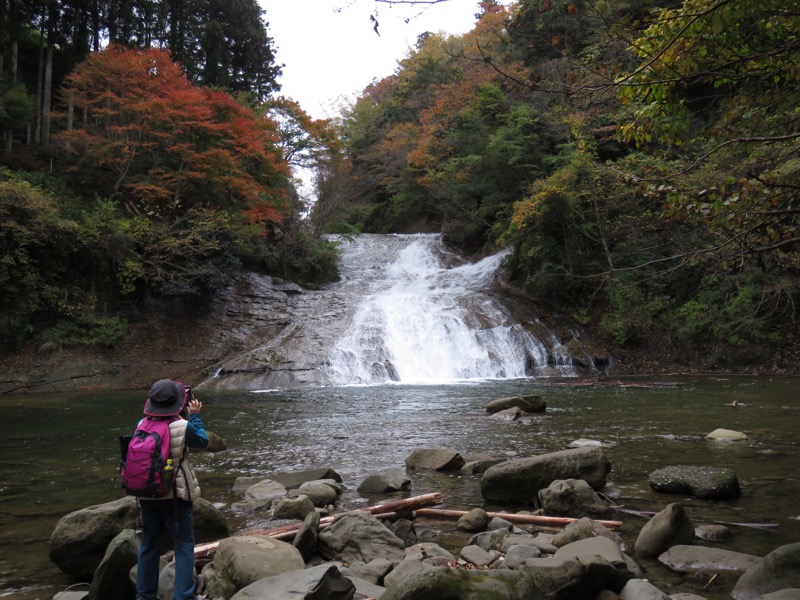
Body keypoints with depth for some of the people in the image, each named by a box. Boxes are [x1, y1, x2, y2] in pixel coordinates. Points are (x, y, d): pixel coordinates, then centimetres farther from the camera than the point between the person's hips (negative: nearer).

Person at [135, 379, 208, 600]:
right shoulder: (182, 426, -19)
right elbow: (203, 441, -2)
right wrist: (194, 416, 6)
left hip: (147, 495, 5)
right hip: (176, 495, -4)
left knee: (149, 544, 17)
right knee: (184, 545, 6)